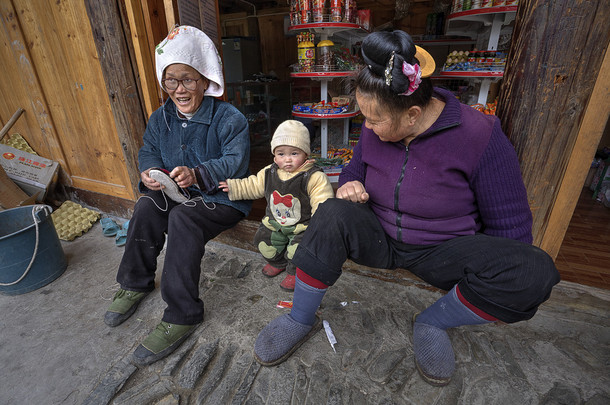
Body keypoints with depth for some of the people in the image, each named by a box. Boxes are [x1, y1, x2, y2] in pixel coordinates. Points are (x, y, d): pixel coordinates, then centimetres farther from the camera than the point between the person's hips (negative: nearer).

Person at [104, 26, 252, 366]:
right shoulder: (161, 118, 9)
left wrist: (197, 174, -37)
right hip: (179, 195, 6)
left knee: (182, 218, -32)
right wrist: (150, 172, -13)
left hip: (223, 199, -6)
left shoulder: (229, 118, -12)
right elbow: (148, 152, 12)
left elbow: (236, 162, -21)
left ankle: (182, 316, -22)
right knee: (146, 206, -21)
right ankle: (135, 284, 1)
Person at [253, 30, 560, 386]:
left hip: (441, 251, -2)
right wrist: (350, 186, -11)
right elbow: (353, 171, 12)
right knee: (333, 214, -27)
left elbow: (510, 228, -10)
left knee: (532, 273, -28)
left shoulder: (480, 136, -17)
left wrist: (483, 282, -13)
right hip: (380, 240, 3)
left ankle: (433, 322, -2)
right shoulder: (375, 130, -5)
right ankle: (301, 320, -9)